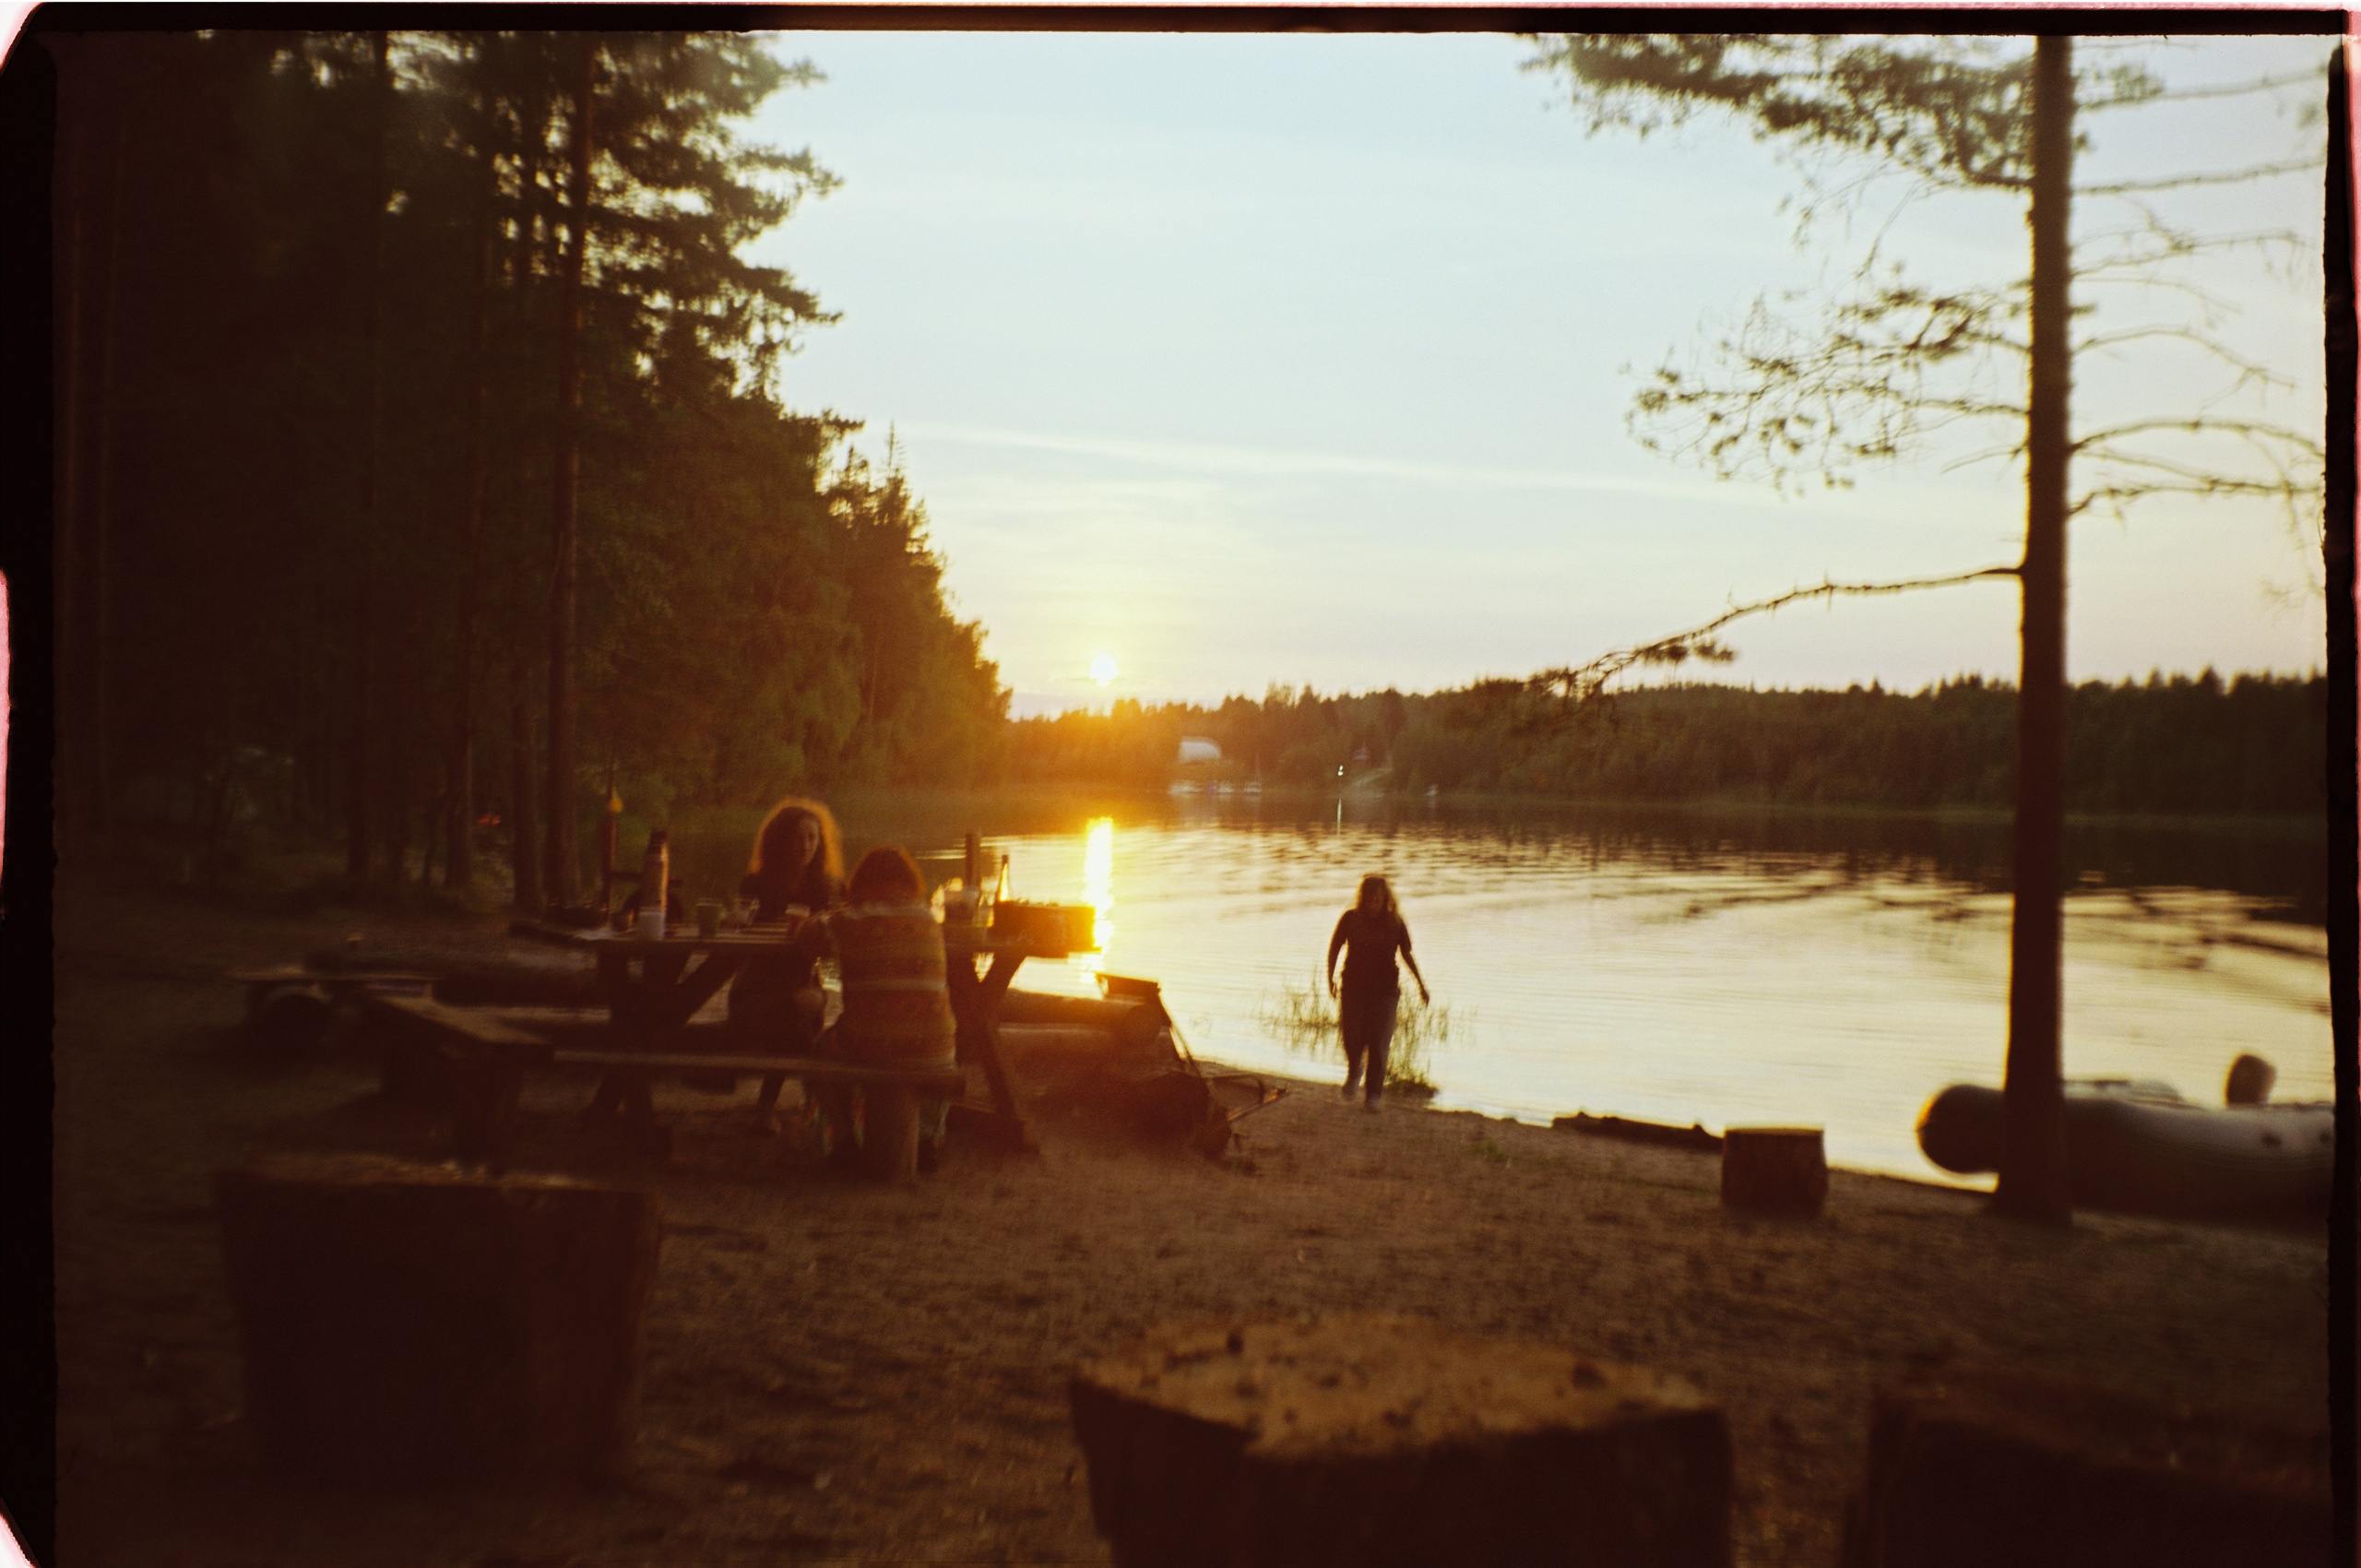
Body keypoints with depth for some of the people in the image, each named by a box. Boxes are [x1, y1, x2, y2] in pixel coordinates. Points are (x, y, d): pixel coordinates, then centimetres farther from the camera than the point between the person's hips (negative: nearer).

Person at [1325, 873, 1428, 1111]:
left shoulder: (1395, 923, -4)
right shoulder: (1351, 918, -4)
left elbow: (1407, 955, 9)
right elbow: (1334, 948, 7)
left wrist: (1420, 983, 7)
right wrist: (1330, 978, 1)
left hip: (1385, 990, -1)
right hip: (1353, 987, 1)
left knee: (1378, 1042, -7)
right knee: (1352, 1037, -7)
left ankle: (1374, 1095, 3)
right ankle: (1354, 1071, 28)